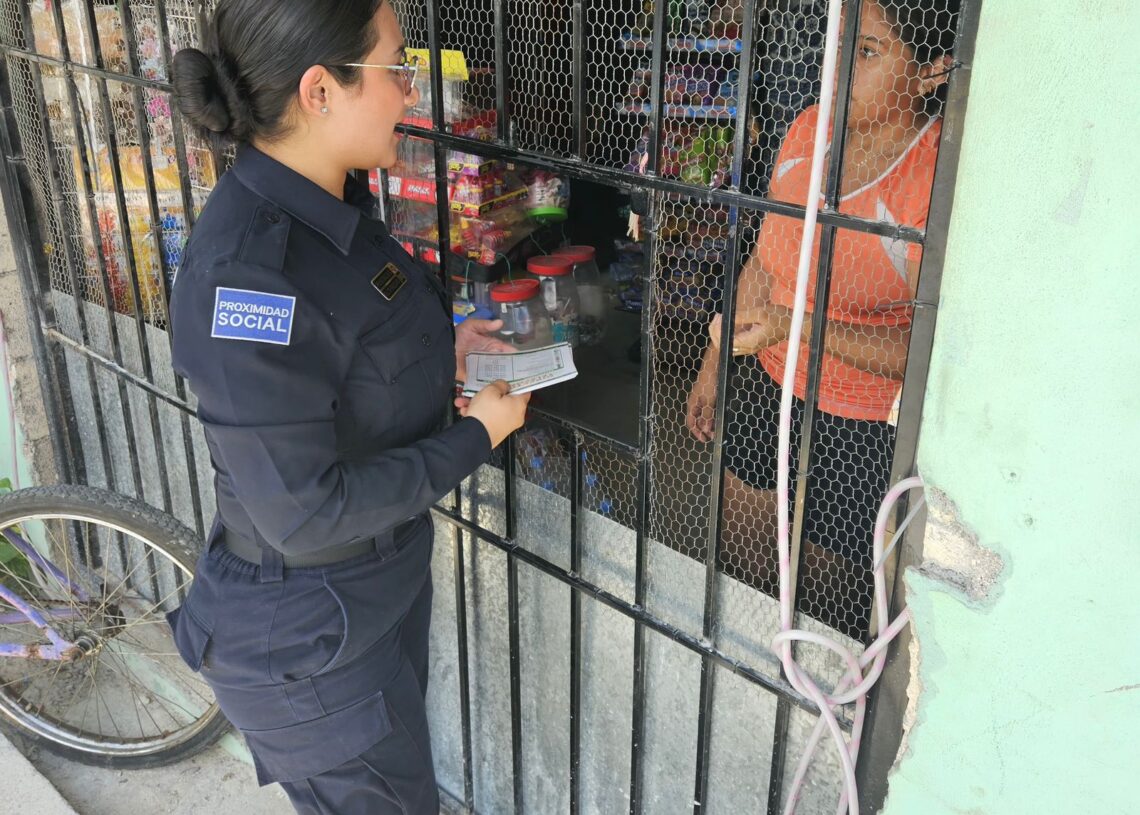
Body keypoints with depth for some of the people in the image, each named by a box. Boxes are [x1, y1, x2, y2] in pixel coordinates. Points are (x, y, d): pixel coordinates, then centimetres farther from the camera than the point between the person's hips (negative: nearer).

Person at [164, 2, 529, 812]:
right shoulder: (247, 273, -33)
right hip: (309, 637, -8)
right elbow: (304, 512, -29)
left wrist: (440, 352, -1)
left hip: (384, 580, 9)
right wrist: (476, 435, -20)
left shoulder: (331, 207, -3)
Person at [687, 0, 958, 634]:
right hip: (768, 384, 6)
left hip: (863, 427, -6)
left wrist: (793, 325, -33)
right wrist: (714, 363, 14)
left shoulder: (941, 179, -23)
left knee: (830, 611, 13)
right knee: (741, 573, 21)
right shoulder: (811, 129, -3)